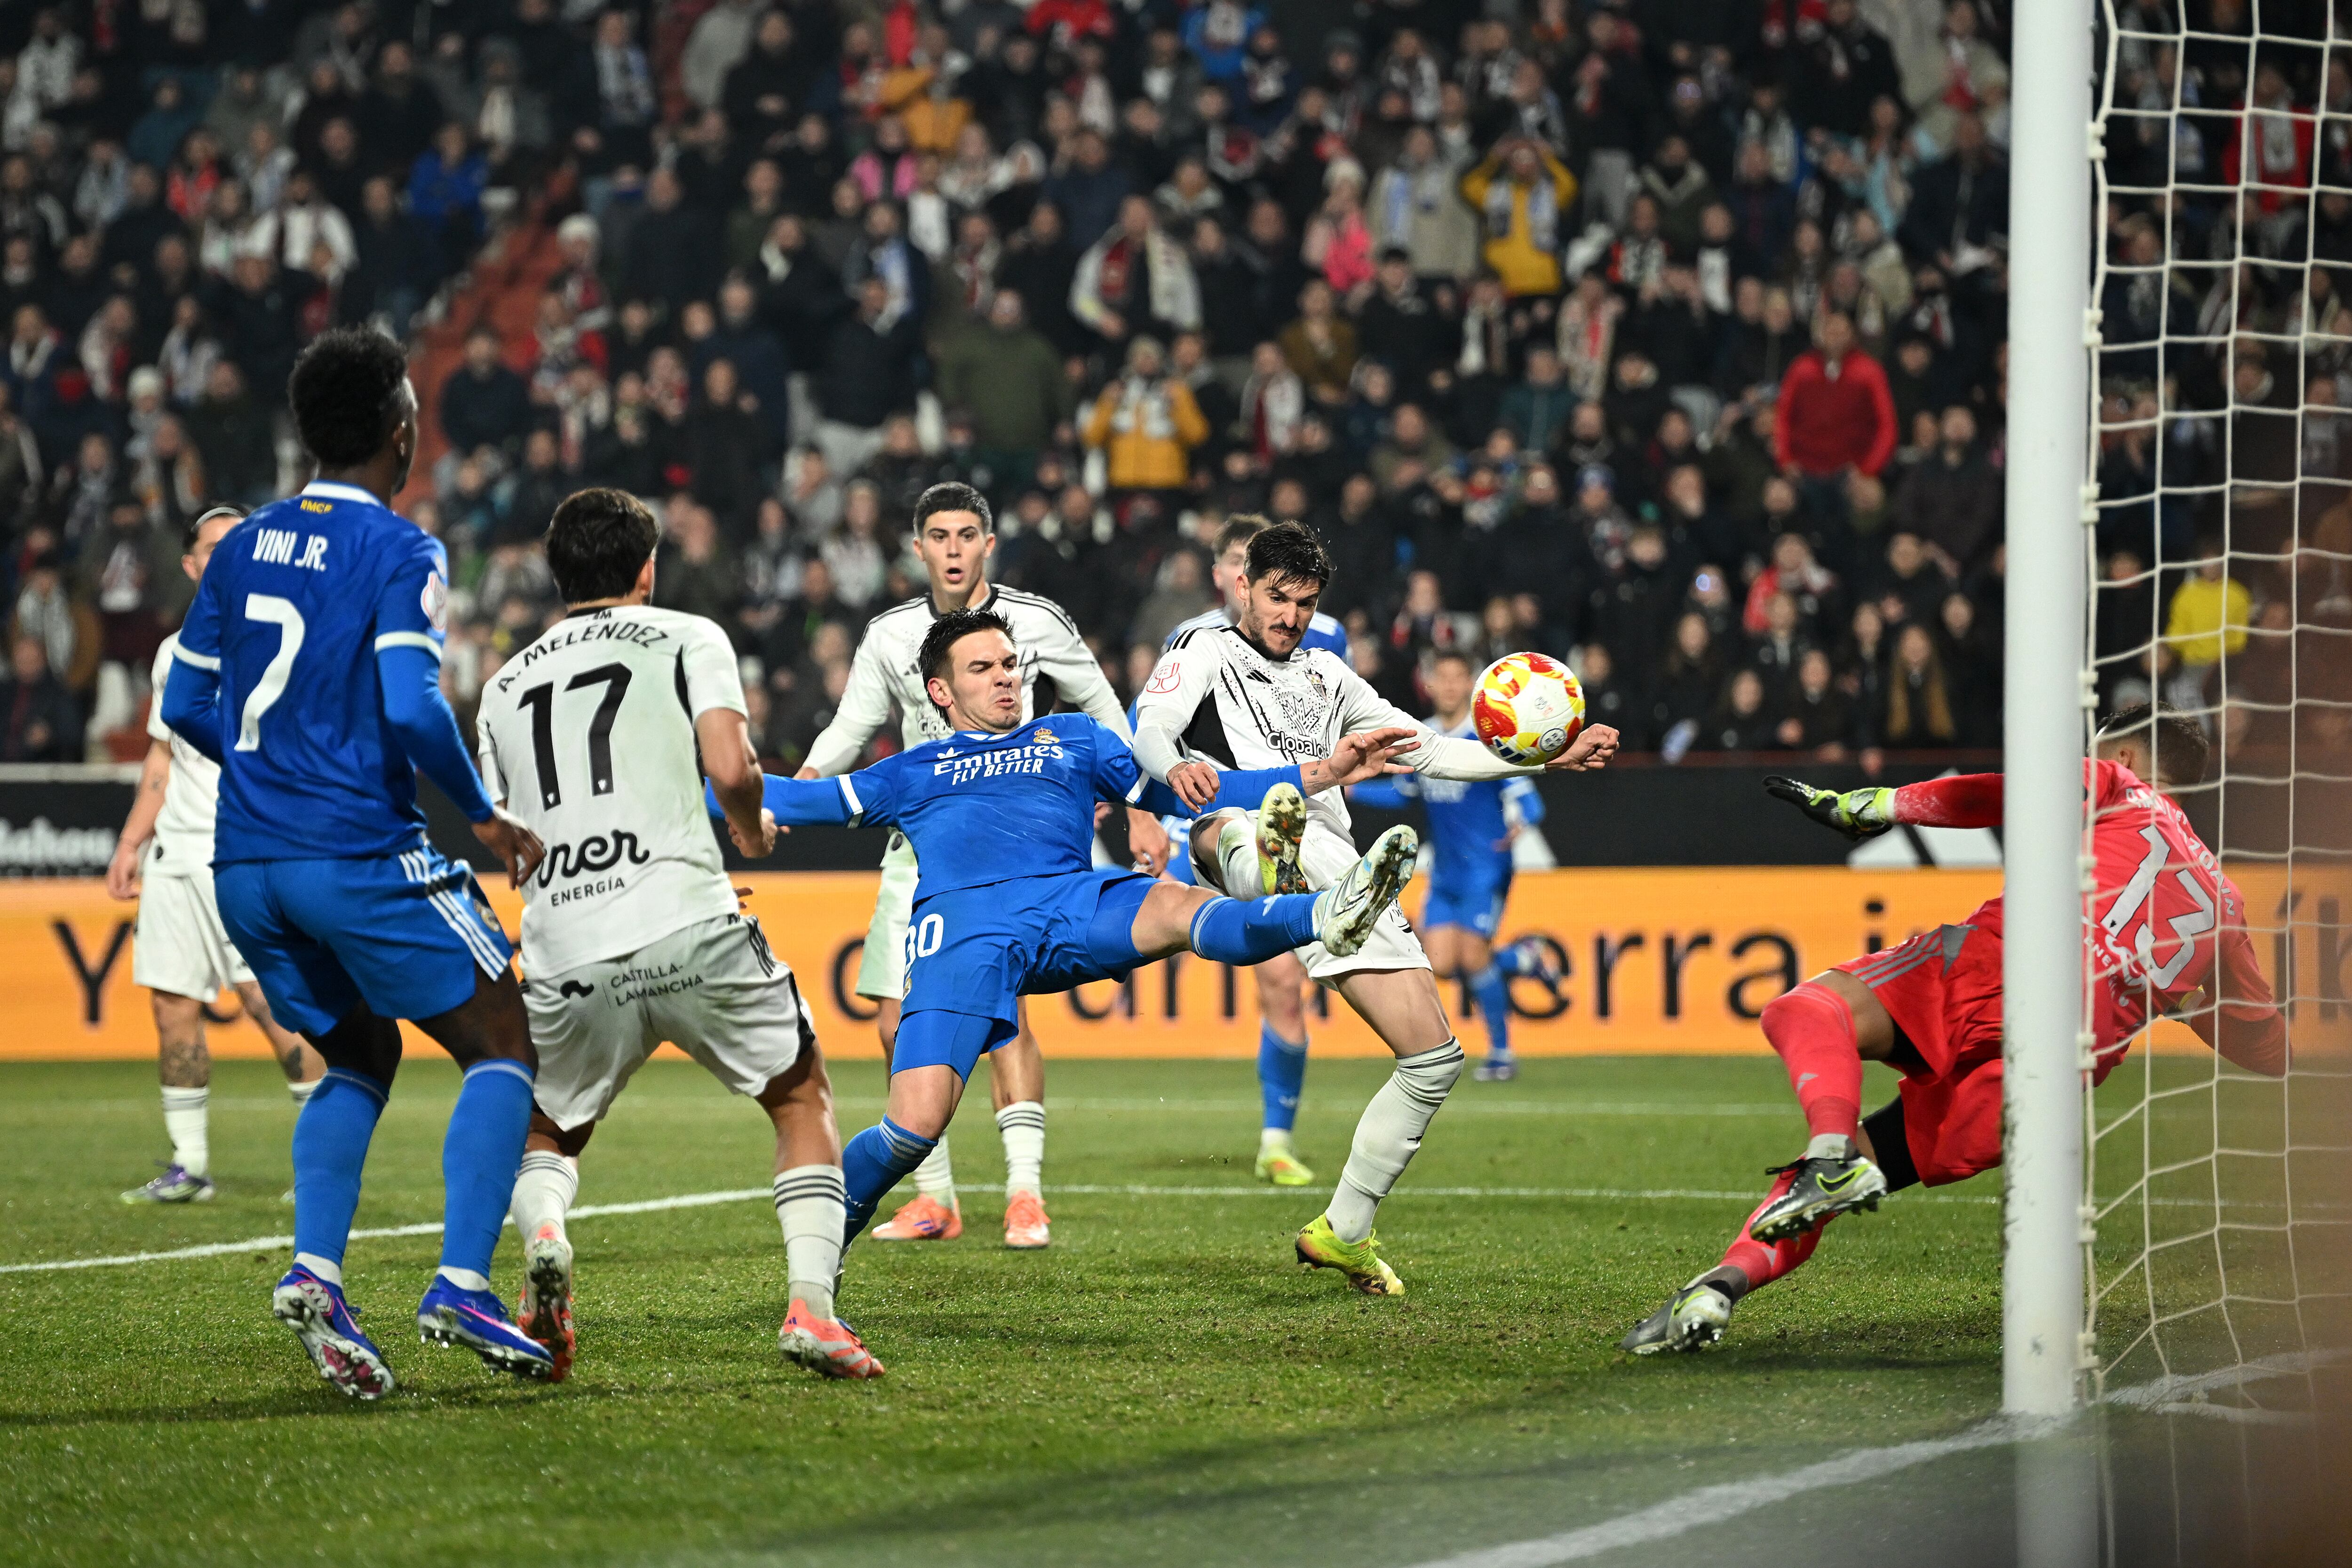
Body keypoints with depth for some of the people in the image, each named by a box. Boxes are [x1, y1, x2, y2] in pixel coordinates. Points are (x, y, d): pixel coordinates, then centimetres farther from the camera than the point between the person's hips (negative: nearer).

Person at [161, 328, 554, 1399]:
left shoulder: (243, 546, 12)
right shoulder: (398, 552, -8)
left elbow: (185, 707, 15)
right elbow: (412, 709, -18)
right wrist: (483, 818, -6)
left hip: (244, 862, 7)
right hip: (360, 855, -7)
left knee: (360, 1057, 23)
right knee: (503, 1045, 4)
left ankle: (314, 1274, 2)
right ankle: (461, 1286, -12)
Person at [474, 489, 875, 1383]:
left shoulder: (505, 685, 22)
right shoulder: (687, 638, 10)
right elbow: (730, 770, -5)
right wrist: (754, 831, 16)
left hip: (563, 953, 3)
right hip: (687, 927, -3)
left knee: (546, 1132, 24)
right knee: (803, 1099, 16)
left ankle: (542, 1239, -10)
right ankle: (811, 1305, -3)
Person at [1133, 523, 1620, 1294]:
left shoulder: (1325, 675, 33)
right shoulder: (1206, 650, 15)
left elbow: (1425, 752, 36)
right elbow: (1148, 727, -3)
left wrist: (1546, 758, 29)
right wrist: (1173, 766, -29)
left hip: (1339, 872, 7)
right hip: (1254, 831, -7)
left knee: (1435, 1058, 6)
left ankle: (1344, 1231, 17)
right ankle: (1259, 863, -86)